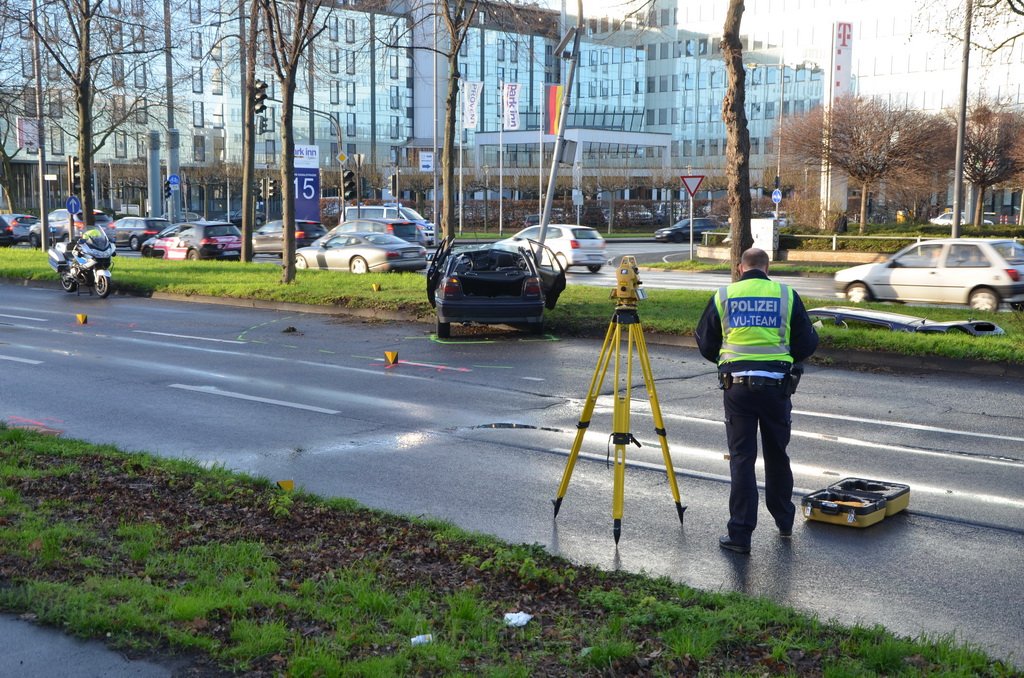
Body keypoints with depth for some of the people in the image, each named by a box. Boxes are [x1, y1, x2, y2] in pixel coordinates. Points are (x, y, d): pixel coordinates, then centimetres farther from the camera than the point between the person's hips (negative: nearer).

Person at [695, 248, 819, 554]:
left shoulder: (723, 296, 5)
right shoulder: (787, 295, 4)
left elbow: (705, 345, 10)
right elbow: (807, 344, 7)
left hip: (736, 384, -1)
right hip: (777, 383, 1)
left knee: (741, 458, 2)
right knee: (777, 454, 16)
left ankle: (740, 534, 1)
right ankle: (784, 521, 30)